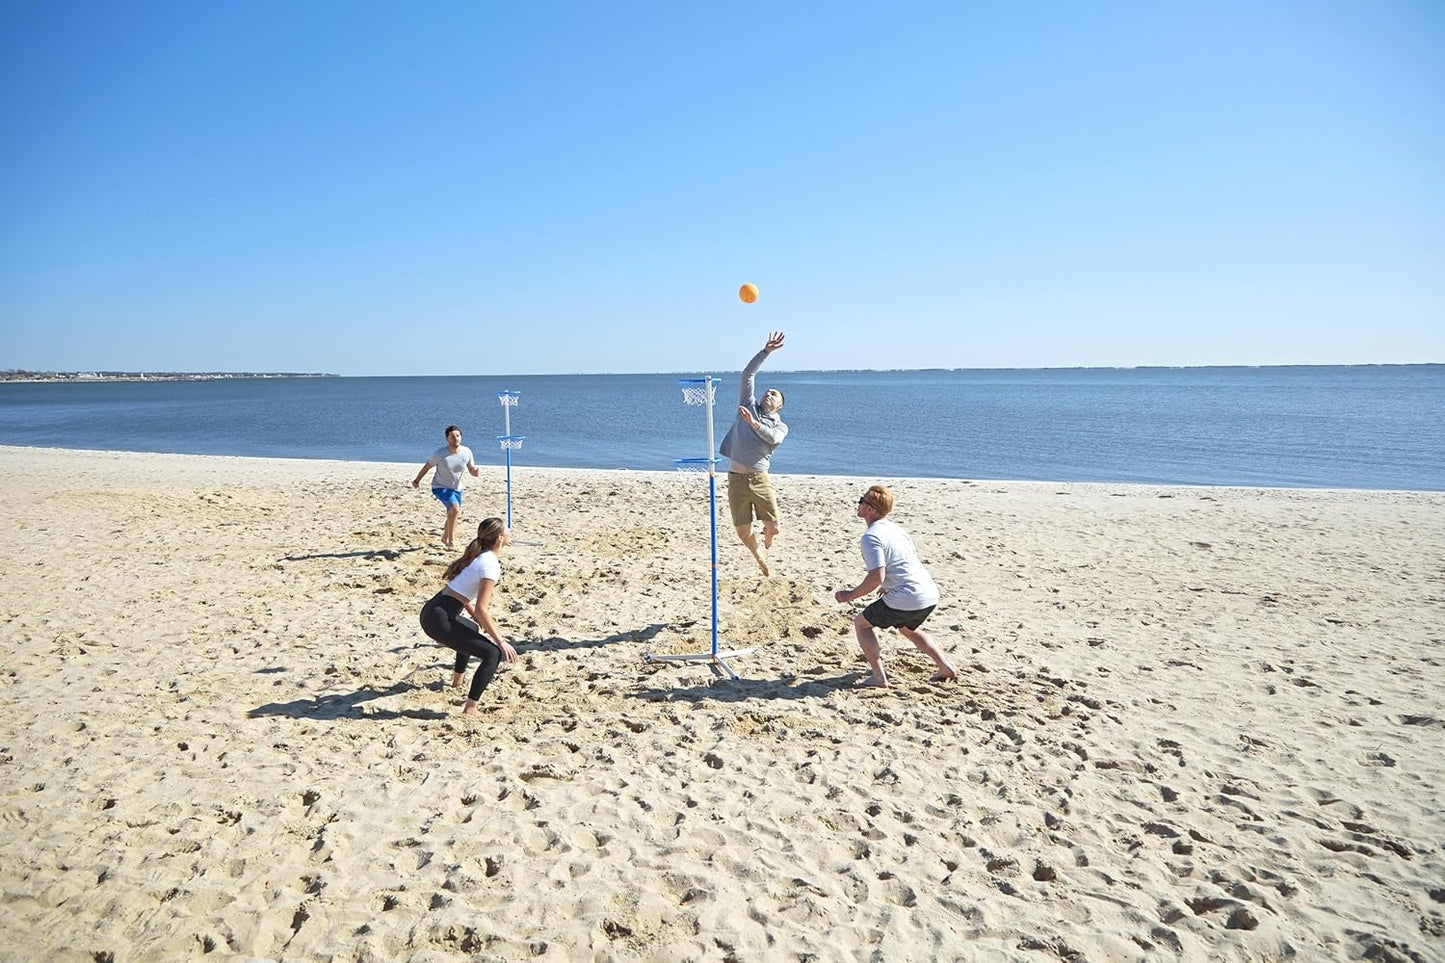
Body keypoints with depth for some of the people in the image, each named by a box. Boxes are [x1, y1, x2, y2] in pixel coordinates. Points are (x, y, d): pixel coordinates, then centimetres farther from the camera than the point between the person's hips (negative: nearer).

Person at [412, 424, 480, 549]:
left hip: (456, 488, 5)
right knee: (455, 509, -26)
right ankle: (451, 542, -15)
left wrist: (476, 471, -27)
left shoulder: (466, 452, -13)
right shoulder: (440, 453, -23)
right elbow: (427, 467, -8)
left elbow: (471, 471, -3)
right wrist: (417, 480, 4)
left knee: (452, 514, 19)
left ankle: (444, 539, 45)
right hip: (440, 487, -5)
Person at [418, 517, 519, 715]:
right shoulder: (490, 565, -15)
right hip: (439, 620, -10)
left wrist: (487, 626, 23)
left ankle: (457, 677, 60)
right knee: (493, 654, -11)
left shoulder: (478, 556, 13)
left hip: (431, 611, 10)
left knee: (472, 630, 38)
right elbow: (481, 610, -19)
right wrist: (501, 641, -13)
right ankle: (470, 709, -12)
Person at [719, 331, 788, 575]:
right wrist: (766, 351, 2)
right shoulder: (749, 406, 13)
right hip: (736, 479, 1)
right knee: (743, 531, 2)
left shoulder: (780, 426, 10)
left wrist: (753, 423, -22)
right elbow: (748, 374, 6)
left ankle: (767, 537, 35)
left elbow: (773, 438, -14)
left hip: (759, 479, -1)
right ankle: (758, 555, 34)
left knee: (773, 526, -5)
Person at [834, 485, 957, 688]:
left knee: (861, 623, 10)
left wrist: (851, 595, -7)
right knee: (908, 628, 36)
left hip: (906, 599, -9)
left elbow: (877, 577, -20)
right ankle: (945, 667, 30)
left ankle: (879, 677, 4)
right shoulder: (896, 528, 15)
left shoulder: (870, 537, -12)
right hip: (930, 594, 9)